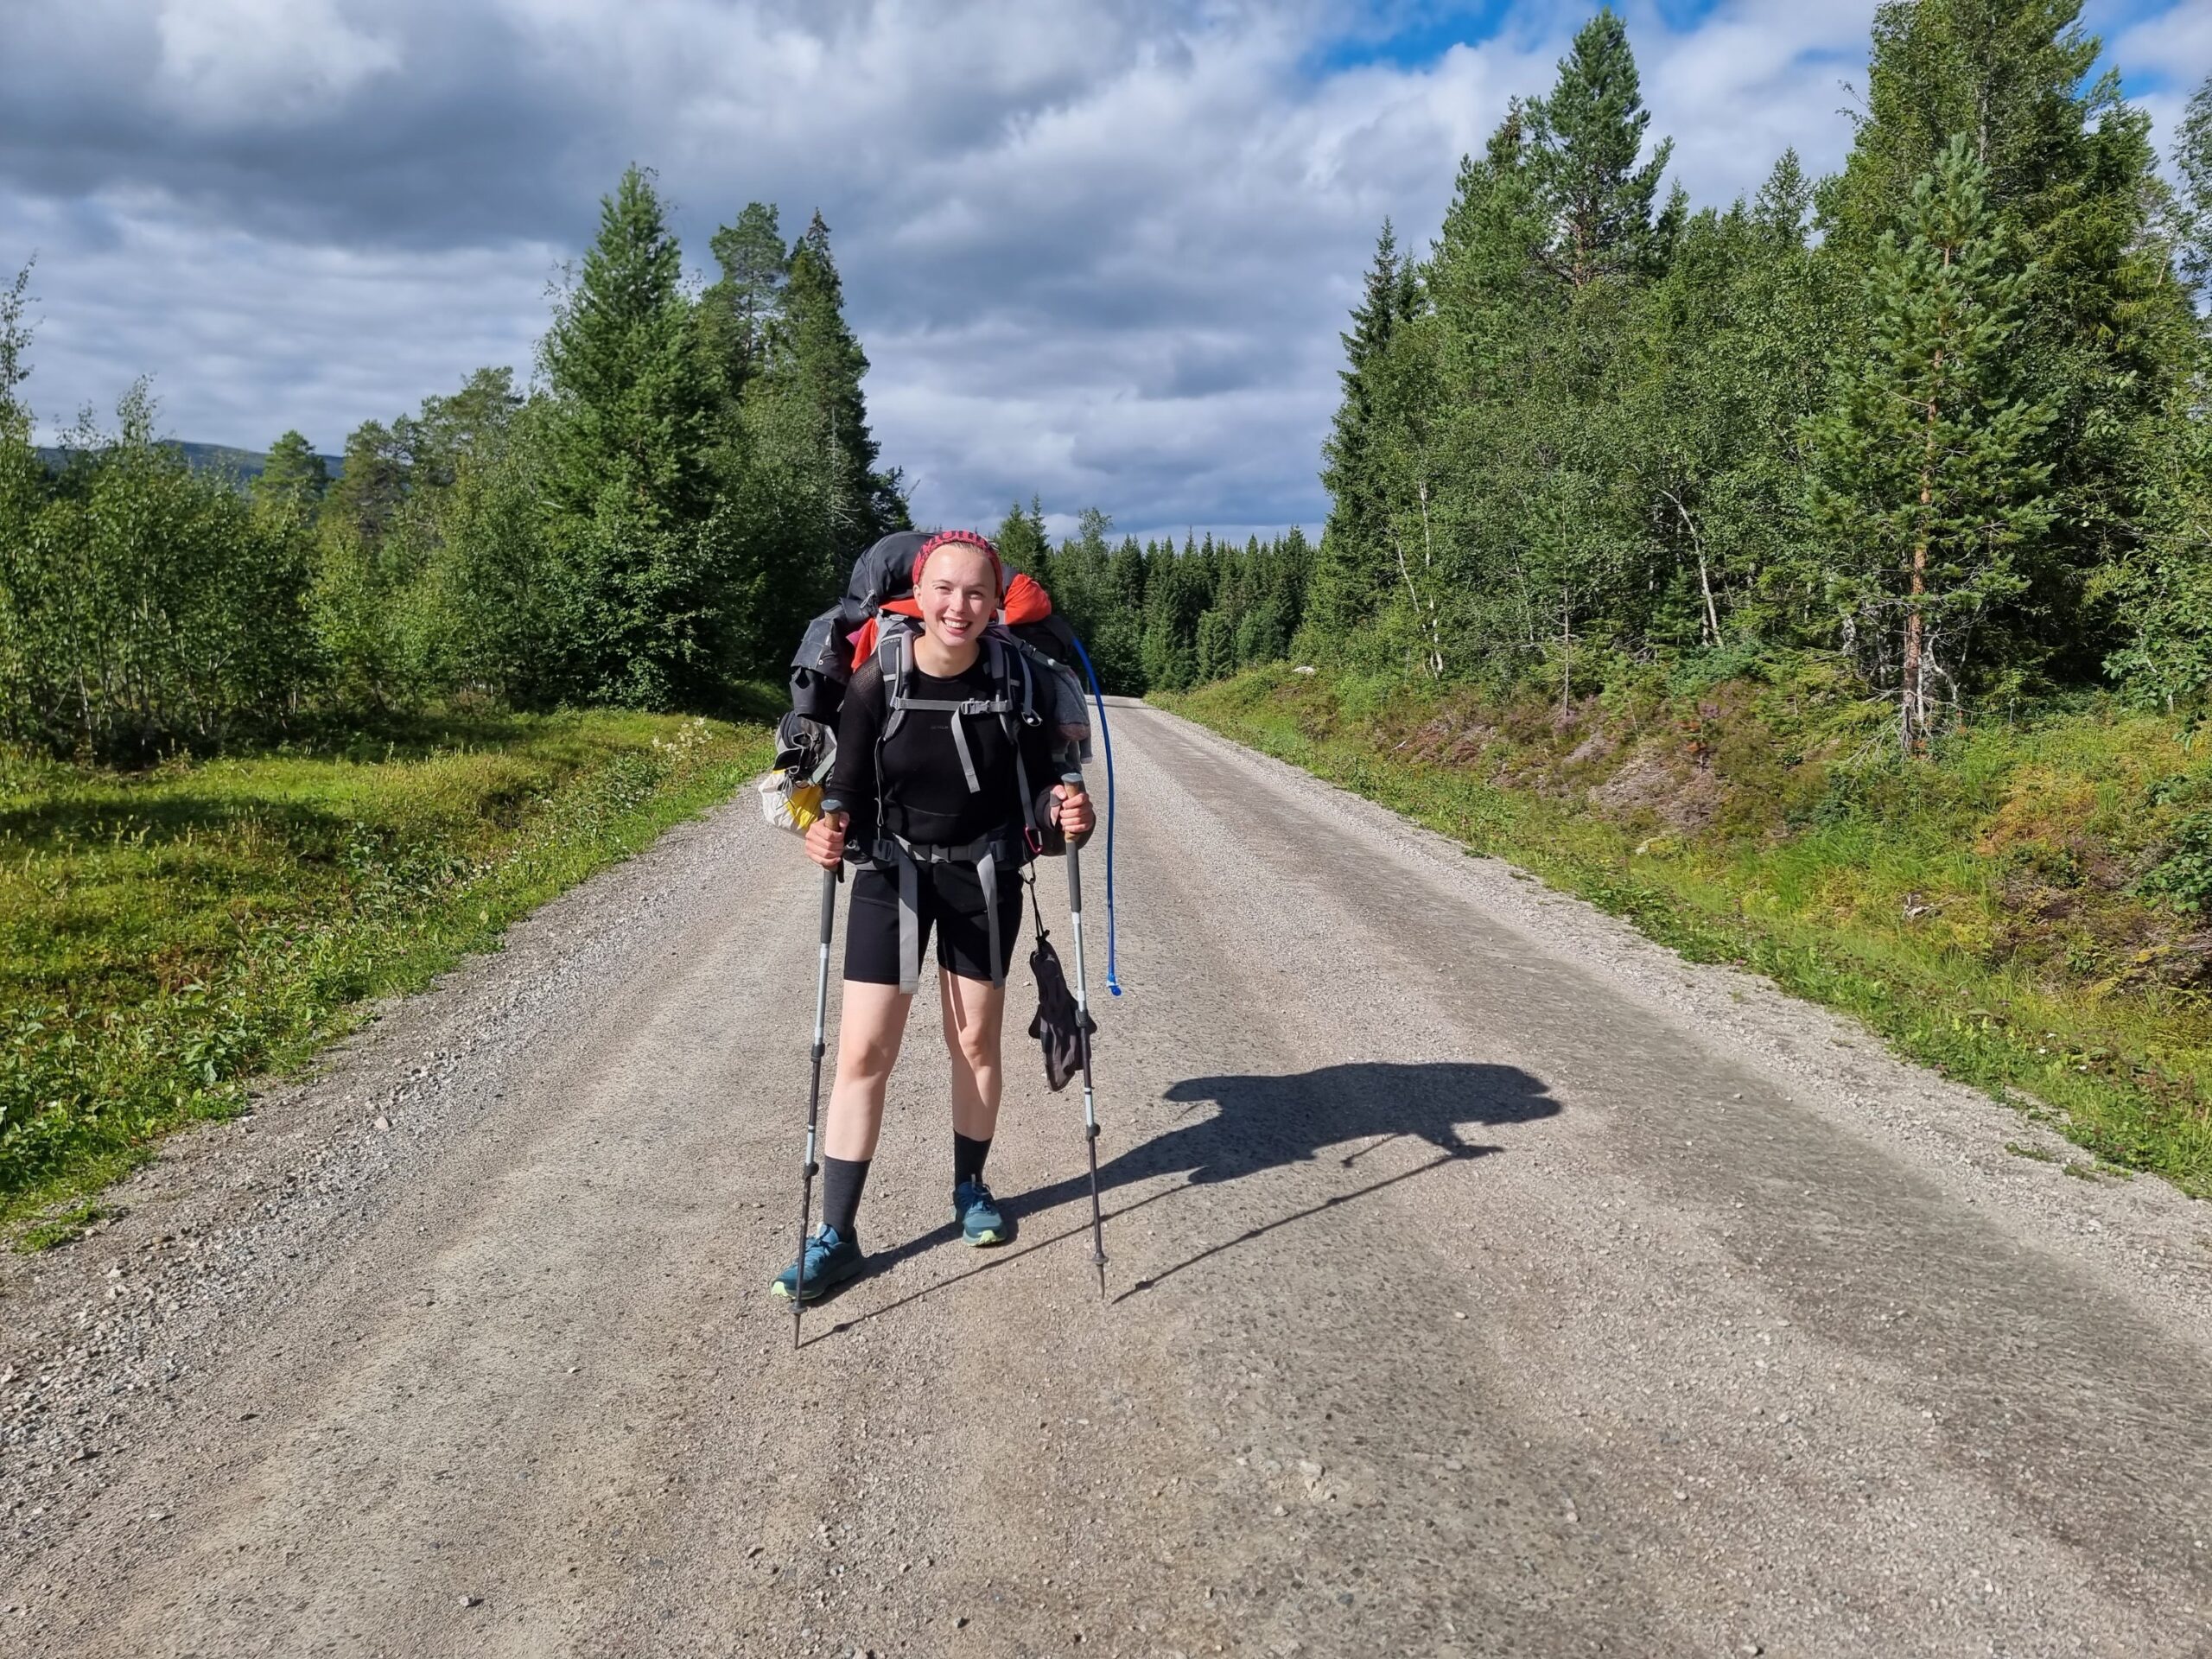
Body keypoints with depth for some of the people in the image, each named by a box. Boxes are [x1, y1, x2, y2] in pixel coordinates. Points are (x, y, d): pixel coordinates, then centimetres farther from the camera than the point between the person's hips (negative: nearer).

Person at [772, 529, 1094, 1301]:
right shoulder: (876, 681, -18)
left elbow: (1040, 777, -5)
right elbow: (849, 789, -12)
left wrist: (1062, 809, -27)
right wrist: (831, 829, -34)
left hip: (984, 876, 1)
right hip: (893, 874, -1)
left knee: (975, 1041, 12)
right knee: (863, 1052, -3)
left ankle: (971, 1189, 36)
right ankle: (837, 1236, 8)